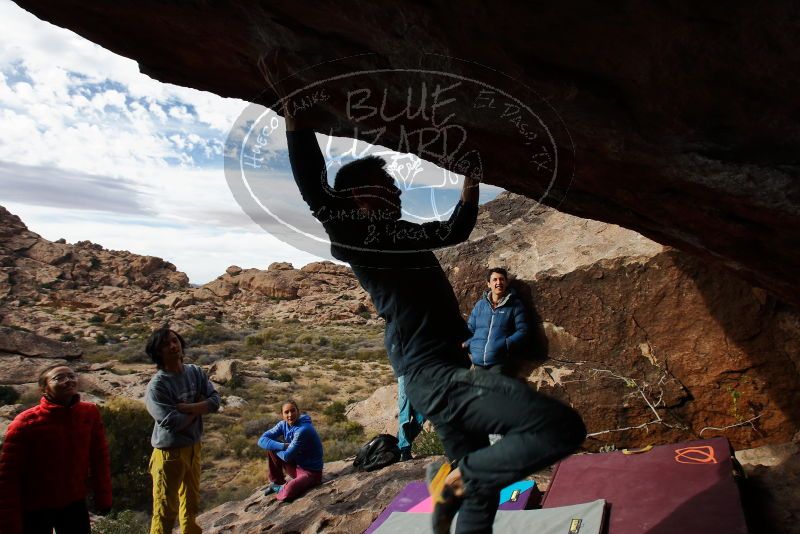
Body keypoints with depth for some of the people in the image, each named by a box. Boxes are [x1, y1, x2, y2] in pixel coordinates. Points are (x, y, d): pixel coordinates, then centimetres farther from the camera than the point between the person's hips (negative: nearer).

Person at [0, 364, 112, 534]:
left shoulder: (90, 413, -8)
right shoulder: (25, 423, -16)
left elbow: (99, 457, 0)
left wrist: (103, 497, 2)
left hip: (75, 503, 3)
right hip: (35, 509, -3)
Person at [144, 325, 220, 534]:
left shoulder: (195, 372, -3)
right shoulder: (157, 385, -20)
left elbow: (215, 401, -9)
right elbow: (172, 422, -27)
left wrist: (186, 407, -23)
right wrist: (199, 407, -11)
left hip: (194, 447, 6)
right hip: (169, 452, -6)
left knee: (191, 503, 24)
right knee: (165, 510, 5)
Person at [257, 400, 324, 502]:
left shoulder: (303, 430, -26)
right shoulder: (284, 425, -5)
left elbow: (287, 456, -22)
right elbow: (262, 440, -10)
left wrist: (274, 446, -5)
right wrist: (283, 446, -23)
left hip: (310, 472, -7)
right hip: (296, 465, 7)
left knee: (286, 494, -30)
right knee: (271, 449, -4)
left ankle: (281, 488, 5)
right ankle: (276, 483, 10)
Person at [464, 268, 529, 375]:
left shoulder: (515, 305, 4)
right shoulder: (480, 305, 14)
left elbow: (522, 330, -1)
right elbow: (470, 329, 19)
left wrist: (506, 344, -14)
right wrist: (466, 344, 0)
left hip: (500, 362, -3)